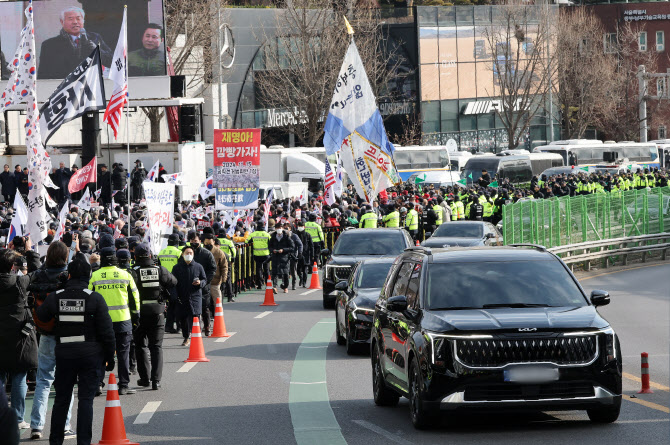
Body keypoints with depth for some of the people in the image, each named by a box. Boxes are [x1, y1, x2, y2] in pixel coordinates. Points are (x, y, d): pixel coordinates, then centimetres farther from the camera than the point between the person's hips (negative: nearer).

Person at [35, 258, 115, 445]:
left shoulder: (55, 297, -2)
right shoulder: (95, 298, -8)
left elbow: (41, 316, 16)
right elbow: (107, 331, -7)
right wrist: (109, 357, 2)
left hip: (64, 353, 2)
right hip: (90, 355, -2)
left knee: (61, 399, 12)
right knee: (86, 399, 1)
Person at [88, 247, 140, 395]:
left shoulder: (94, 277, -3)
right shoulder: (125, 275, -1)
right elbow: (134, 298, 5)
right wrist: (135, 317, 15)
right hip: (123, 321, 0)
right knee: (123, 353, 6)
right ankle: (123, 385, 5)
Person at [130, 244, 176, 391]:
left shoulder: (134, 272, -11)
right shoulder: (160, 270, -3)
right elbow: (173, 282, 8)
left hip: (140, 314, -1)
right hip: (157, 314, 1)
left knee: (141, 346, 13)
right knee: (156, 347, 7)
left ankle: (145, 378, 17)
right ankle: (156, 380, -2)